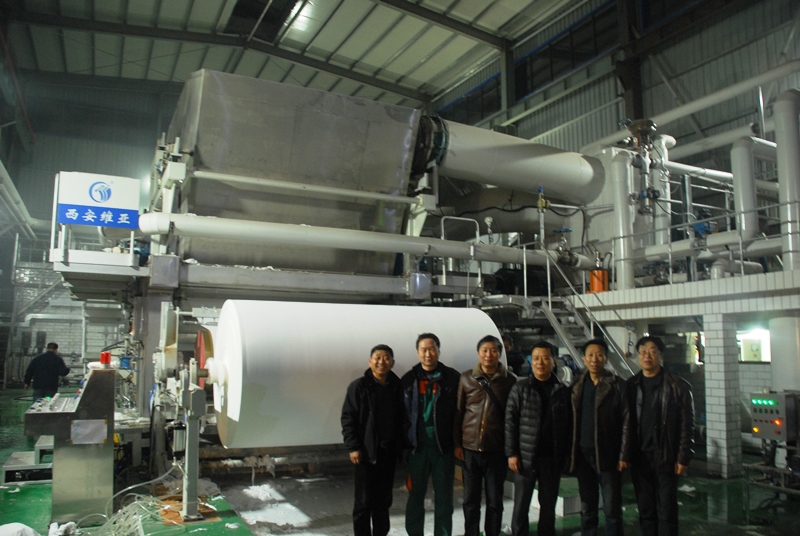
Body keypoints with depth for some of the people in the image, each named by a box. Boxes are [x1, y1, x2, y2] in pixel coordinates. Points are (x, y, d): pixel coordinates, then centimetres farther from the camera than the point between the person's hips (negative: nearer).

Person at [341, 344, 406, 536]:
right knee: (364, 501, 2)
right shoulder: (359, 386, -7)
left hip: (389, 451, 4)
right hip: (366, 452, -4)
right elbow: (348, 418, -8)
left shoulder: (397, 387, 5)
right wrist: (353, 447, -14)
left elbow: (402, 418, 12)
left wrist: (402, 445, 8)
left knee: (384, 499, 14)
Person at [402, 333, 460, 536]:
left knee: (444, 497, 8)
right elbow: (402, 414, 6)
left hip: (443, 446, -1)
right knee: (415, 495, 12)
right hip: (417, 446, 1)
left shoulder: (452, 377, -2)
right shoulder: (408, 380, 4)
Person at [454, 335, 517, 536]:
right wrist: (457, 444, 2)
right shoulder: (466, 379, 1)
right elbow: (458, 412, 4)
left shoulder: (510, 380, -3)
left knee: (495, 501, 10)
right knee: (470, 499, 11)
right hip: (470, 448, 1)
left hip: (497, 450, -1)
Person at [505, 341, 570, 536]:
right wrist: (511, 453, -9)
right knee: (521, 506, 6)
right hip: (525, 456, -2)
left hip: (552, 458, 2)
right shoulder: (520, 388, -1)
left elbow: (568, 425, 5)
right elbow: (510, 422, -3)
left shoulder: (563, 391, 4)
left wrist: (566, 454, 1)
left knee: (548, 506, 12)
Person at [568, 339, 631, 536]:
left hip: (608, 456, -3)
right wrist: (570, 453, 4)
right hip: (583, 455, 4)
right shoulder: (577, 386, 7)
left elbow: (626, 422, -6)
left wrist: (624, 456, -10)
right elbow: (572, 422, 8)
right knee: (587, 510, 12)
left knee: (612, 510, 4)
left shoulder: (618, 385, -4)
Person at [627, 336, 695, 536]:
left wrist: (683, 458, -8)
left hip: (666, 458, -3)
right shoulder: (631, 386, 6)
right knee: (645, 511, 11)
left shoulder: (677, 386, -2)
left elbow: (687, 426, -4)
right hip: (639, 458, 3)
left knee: (666, 511, 2)